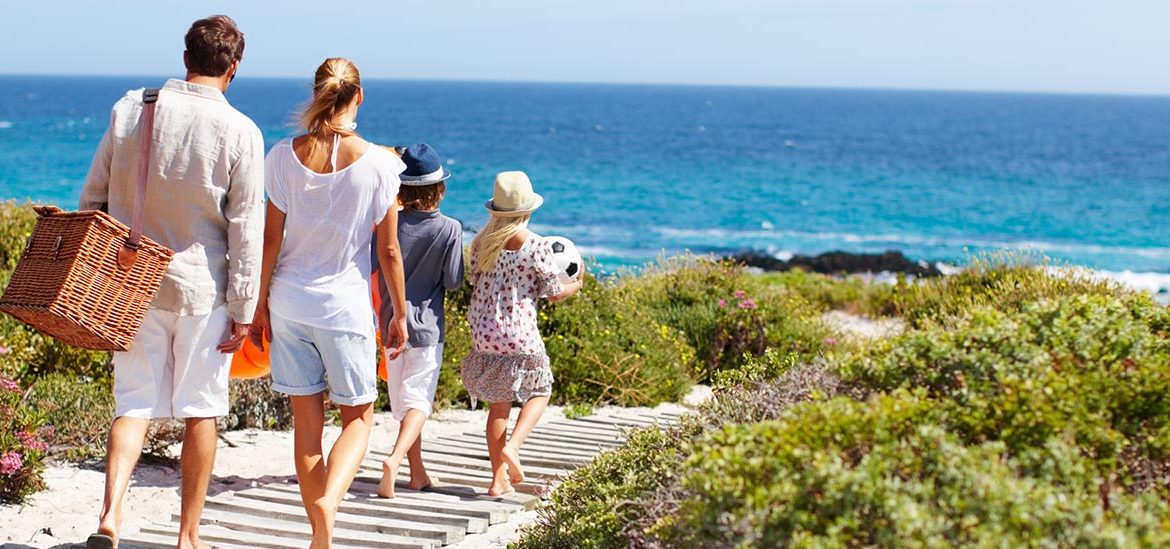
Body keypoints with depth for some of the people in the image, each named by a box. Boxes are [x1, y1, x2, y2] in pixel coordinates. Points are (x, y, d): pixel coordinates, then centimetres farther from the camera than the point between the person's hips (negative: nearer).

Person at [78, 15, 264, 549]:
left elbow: (93, 196, 5)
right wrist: (243, 311, -4)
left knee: (134, 403, 8)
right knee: (200, 412, 10)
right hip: (202, 286, -2)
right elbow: (246, 230, -9)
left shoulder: (130, 108, -1)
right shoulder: (240, 132, -10)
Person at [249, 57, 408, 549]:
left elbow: (271, 238, -1)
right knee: (358, 417, 11)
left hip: (289, 301, 3)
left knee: (306, 423, 10)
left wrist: (260, 304, 9)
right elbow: (388, 250, -5)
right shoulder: (377, 163, -9)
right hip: (346, 305, -3)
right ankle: (329, 502, -15)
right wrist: (399, 314, 6)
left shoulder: (285, 156, -4)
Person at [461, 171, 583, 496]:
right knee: (539, 392, 17)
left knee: (499, 403, 14)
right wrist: (577, 284, 16)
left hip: (483, 333, 4)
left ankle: (499, 478, 16)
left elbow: (476, 283, 12)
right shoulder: (538, 247, -11)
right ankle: (512, 447, -6)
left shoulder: (482, 242, 1)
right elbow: (554, 293, -4)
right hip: (520, 336, -4)